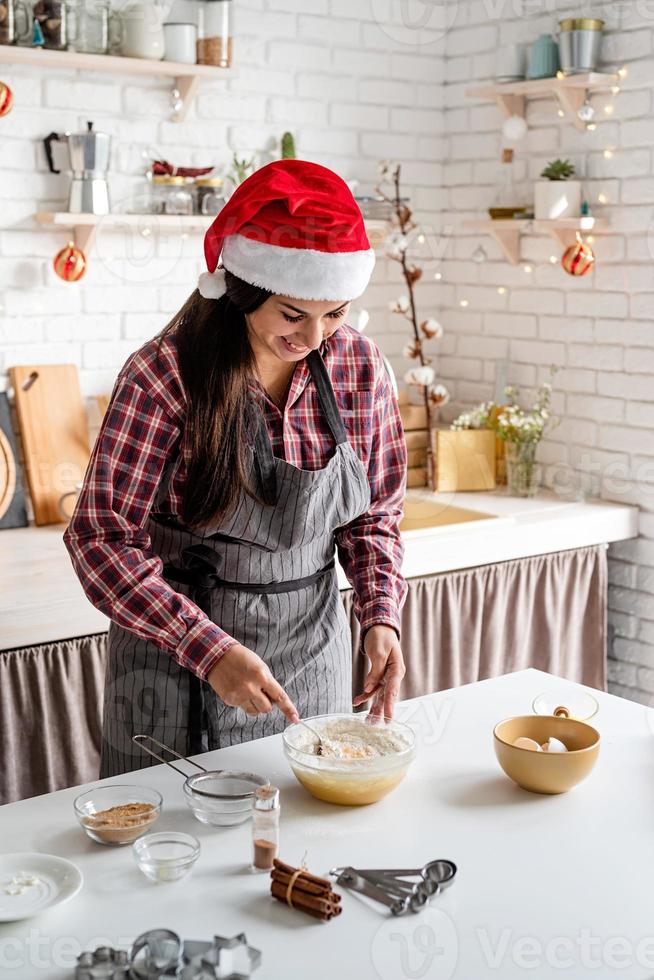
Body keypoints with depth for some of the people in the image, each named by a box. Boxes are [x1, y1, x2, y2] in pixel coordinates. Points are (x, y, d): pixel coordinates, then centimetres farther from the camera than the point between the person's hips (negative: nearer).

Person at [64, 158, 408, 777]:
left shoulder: (359, 367, -5)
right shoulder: (166, 373, -18)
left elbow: (374, 514, 5)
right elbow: (102, 537, -20)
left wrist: (380, 615, -11)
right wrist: (210, 650, -29)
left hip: (313, 655, 4)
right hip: (179, 662, -3)